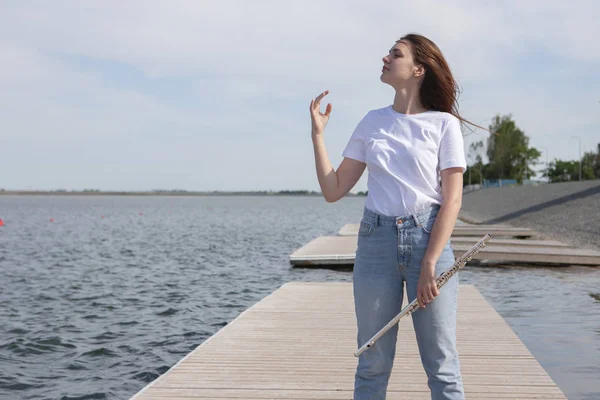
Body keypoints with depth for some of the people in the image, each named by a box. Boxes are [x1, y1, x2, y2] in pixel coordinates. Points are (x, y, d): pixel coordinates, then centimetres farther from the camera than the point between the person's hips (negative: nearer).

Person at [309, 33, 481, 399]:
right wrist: (318, 134, 2)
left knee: (442, 366, 2)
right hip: (376, 242, 3)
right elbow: (334, 190, 8)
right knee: (373, 365, 8)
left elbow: (452, 200, -6)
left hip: (429, 239, -3)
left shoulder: (443, 124, 0)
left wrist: (429, 265, -13)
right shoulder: (372, 122, 10)